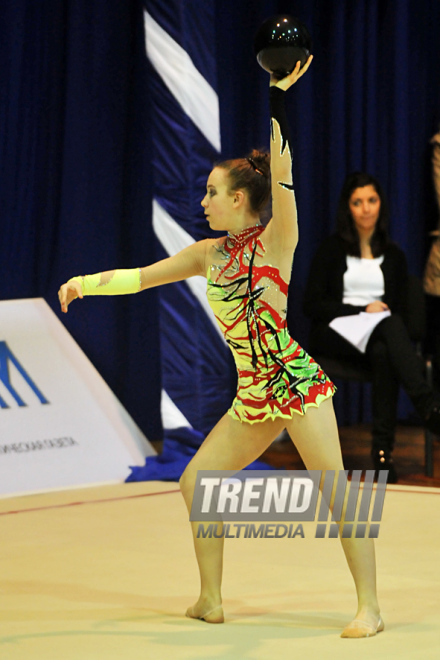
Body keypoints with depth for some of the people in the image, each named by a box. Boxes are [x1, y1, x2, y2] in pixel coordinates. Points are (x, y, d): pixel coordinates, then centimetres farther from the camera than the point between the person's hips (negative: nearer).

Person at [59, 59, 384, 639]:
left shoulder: (274, 241, -6)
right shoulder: (210, 254, 12)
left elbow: (282, 172, -21)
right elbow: (143, 276, 21)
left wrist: (276, 100, -29)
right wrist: (86, 283, 13)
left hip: (296, 382, -8)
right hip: (252, 396, 8)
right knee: (195, 483, 8)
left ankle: (370, 607, -9)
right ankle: (211, 601, 16)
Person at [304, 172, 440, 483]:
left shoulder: (394, 256, 17)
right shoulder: (332, 249, 7)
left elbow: (401, 310, 16)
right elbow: (312, 305, 0)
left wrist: (382, 312, -8)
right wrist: (363, 310, -9)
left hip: (381, 335, 3)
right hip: (335, 334, -2)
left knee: (384, 354, -37)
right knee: (390, 325, -35)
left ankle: (383, 449, -43)